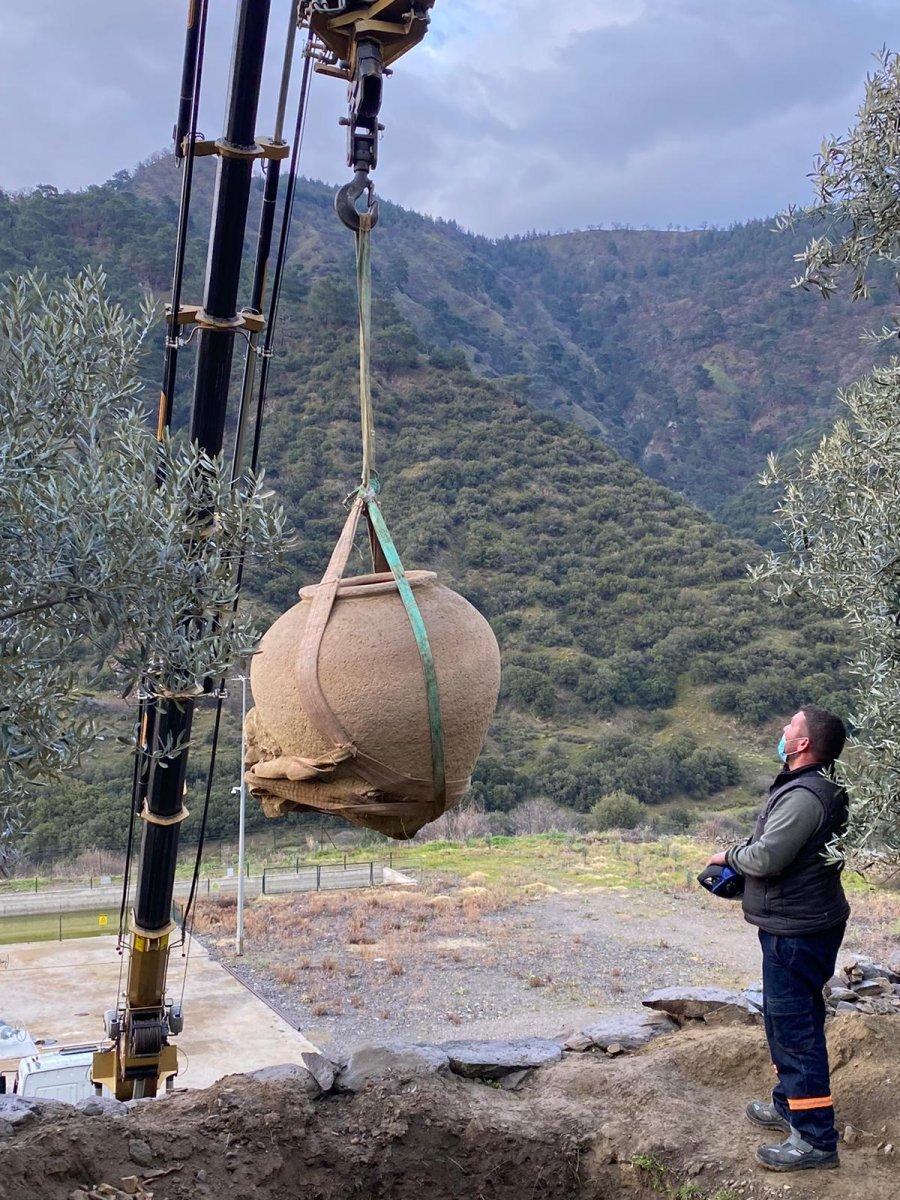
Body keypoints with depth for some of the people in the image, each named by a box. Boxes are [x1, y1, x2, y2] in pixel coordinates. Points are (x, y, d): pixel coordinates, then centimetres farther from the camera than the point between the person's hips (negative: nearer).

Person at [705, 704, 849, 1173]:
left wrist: (728, 856, -8)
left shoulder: (804, 796, -24)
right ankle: (789, 1104, 37)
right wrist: (742, 857, 5)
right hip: (802, 922, 11)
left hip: (795, 932, -11)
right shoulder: (817, 787, 10)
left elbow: (765, 857, -26)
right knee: (785, 1017, 22)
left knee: (795, 1027, -5)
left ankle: (815, 1138, 2)